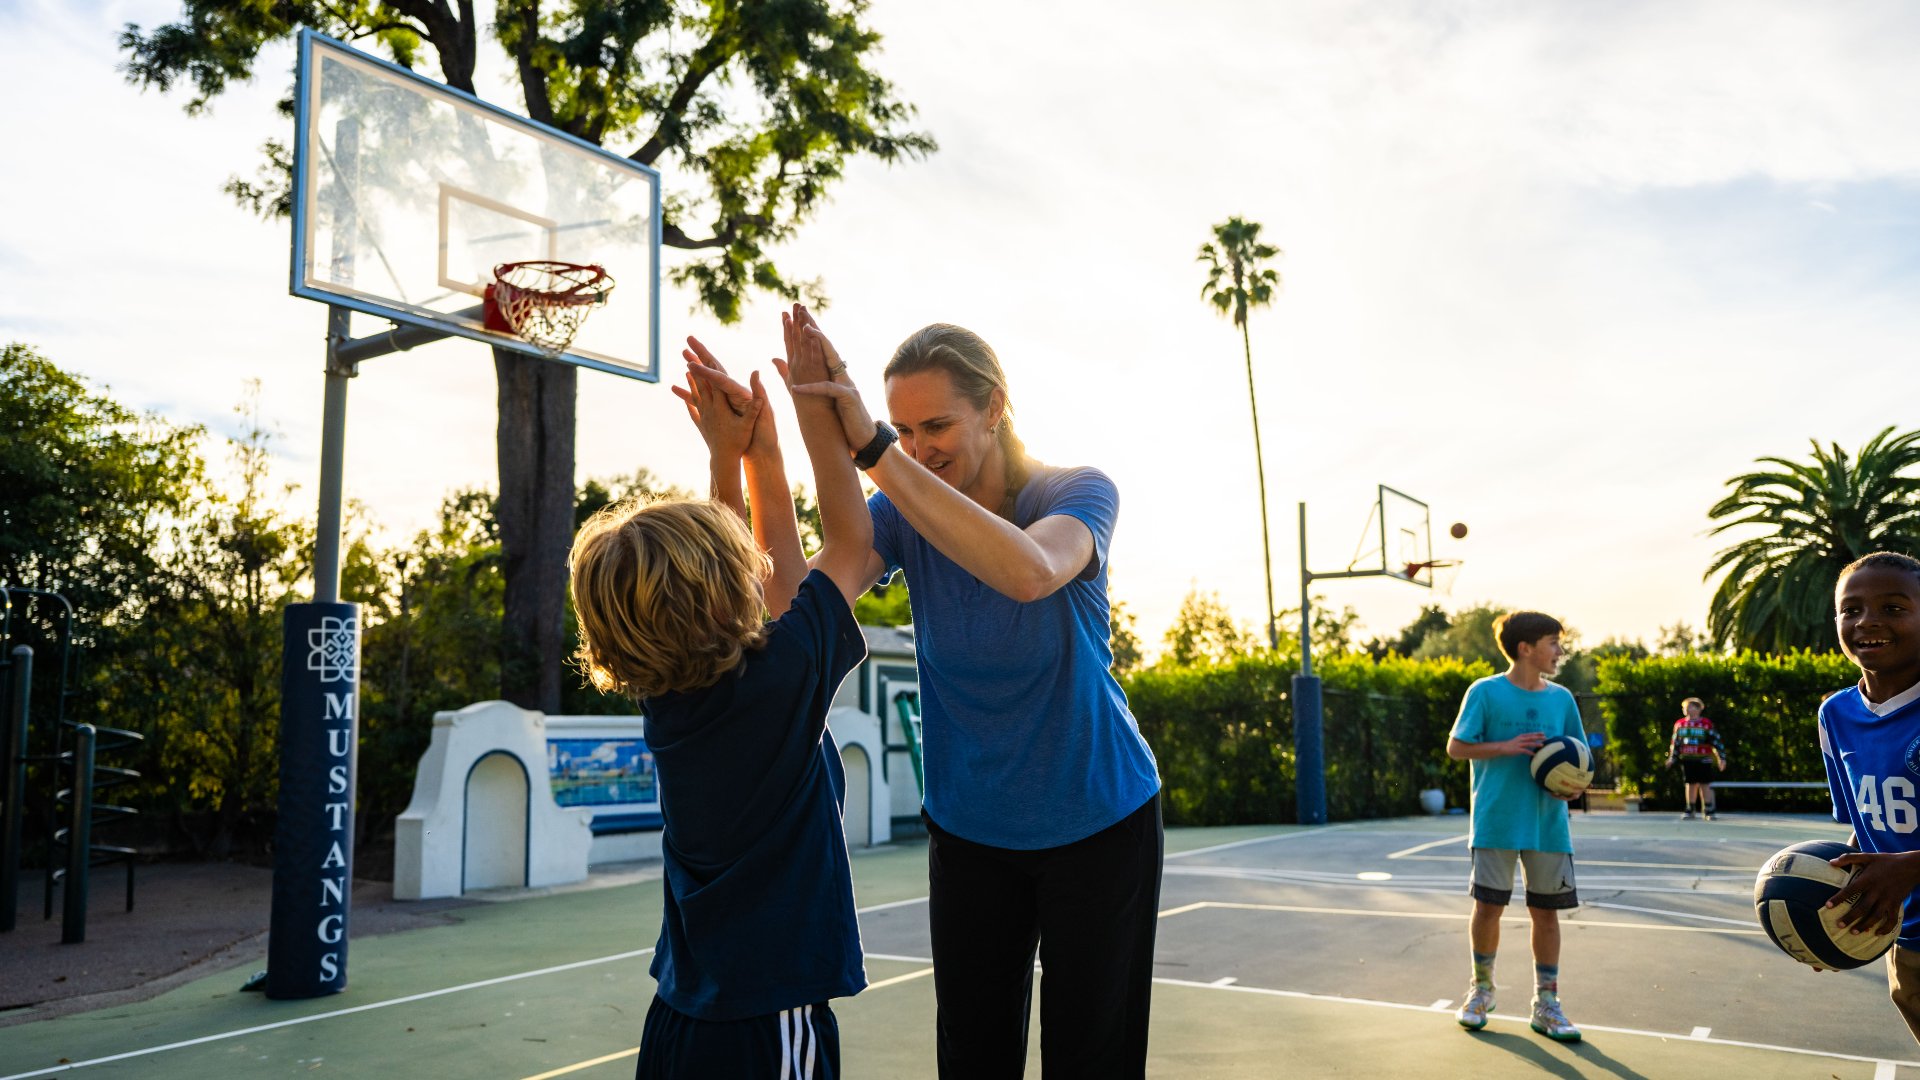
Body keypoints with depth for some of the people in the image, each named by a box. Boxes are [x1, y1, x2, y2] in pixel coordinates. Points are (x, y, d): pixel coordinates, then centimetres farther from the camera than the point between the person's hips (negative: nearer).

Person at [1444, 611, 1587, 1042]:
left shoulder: (1562, 698, 7)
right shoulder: (1485, 692, -6)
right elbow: (1456, 748, -4)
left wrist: (1573, 784, -6)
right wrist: (1507, 747, -16)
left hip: (1548, 824, 4)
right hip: (1496, 823, -3)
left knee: (1546, 909, 6)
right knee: (1488, 905, 1)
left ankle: (1546, 1005, 18)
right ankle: (1481, 990, 22)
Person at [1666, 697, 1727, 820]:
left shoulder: (1706, 724, -5)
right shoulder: (1680, 724, 9)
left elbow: (1716, 741, -4)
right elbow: (1675, 742, 16)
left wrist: (1721, 757, -6)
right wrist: (1672, 757, 14)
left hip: (1703, 759, -4)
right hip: (1687, 760, 4)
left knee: (1705, 785, -1)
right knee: (1691, 784, 9)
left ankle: (1708, 810, 7)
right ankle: (1690, 810, 16)